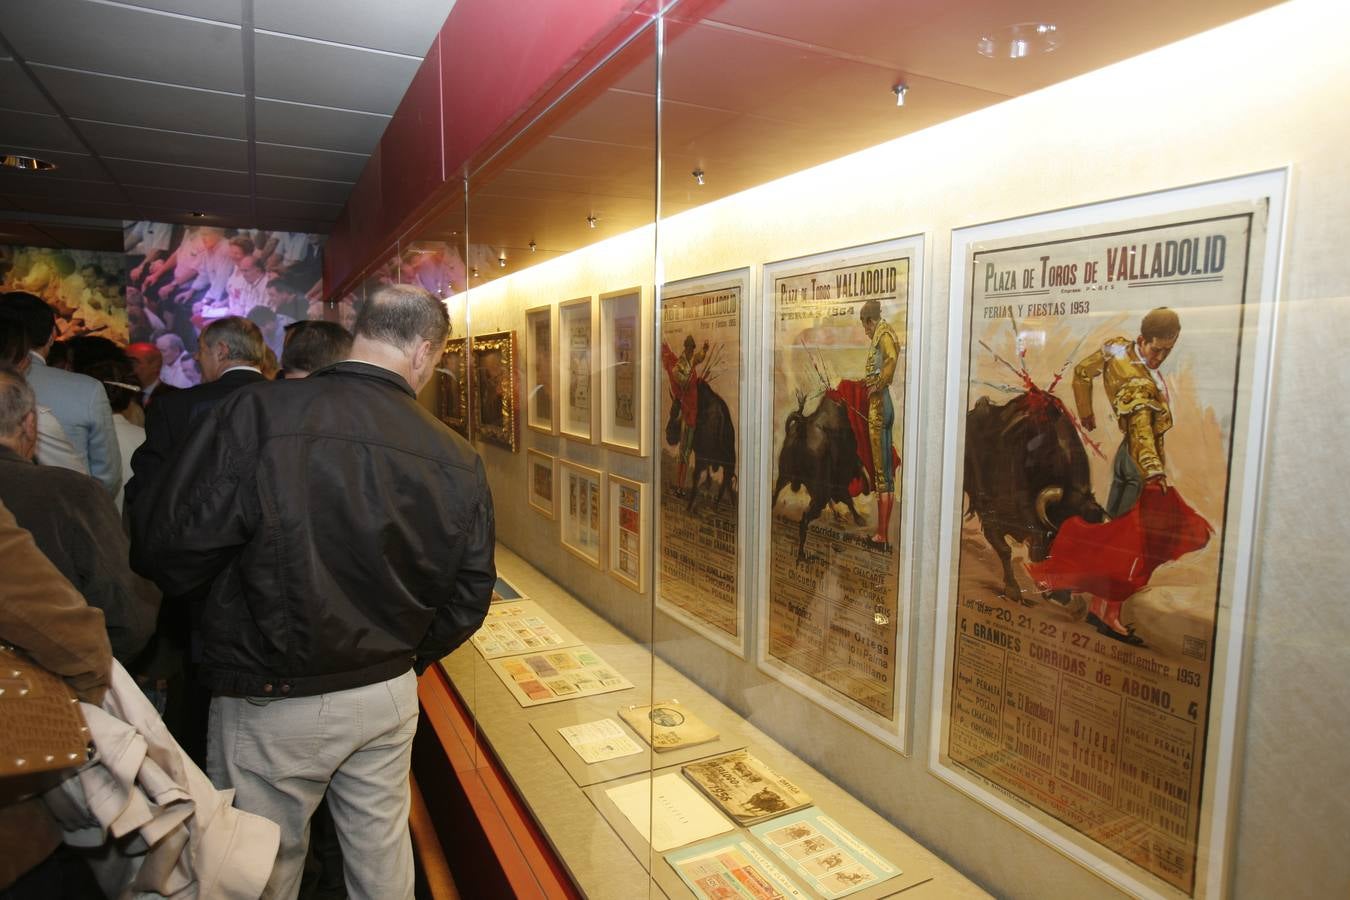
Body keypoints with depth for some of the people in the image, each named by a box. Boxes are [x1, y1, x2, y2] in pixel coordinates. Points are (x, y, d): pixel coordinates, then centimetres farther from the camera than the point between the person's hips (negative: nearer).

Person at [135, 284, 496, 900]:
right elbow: (468, 600, -2)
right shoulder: (458, 459, -9)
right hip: (390, 697, 3)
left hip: (271, 704, -2)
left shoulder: (256, 415, -19)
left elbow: (171, 554, -15)